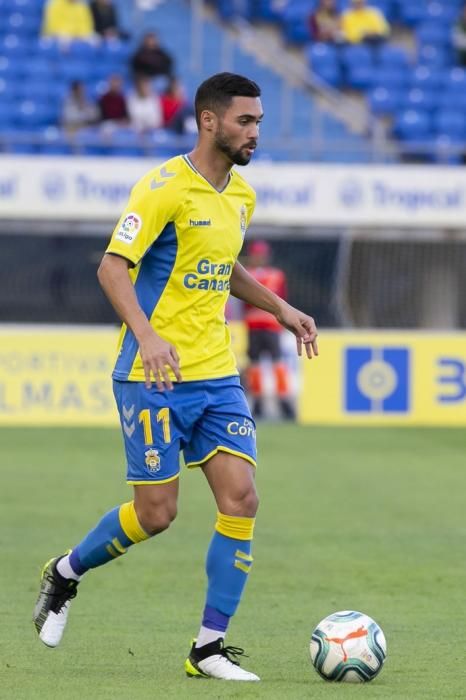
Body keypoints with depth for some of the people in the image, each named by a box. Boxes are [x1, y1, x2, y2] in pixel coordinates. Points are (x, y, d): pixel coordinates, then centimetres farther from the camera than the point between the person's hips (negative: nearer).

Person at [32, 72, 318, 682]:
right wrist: (146, 334, -33)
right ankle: (67, 573, 25)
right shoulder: (165, 187, -13)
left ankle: (210, 648, 0)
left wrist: (281, 309, 19)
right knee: (156, 512, -4)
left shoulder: (241, 195, 12)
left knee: (241, 499, -6)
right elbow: (112, 267, -19)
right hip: (155, 378, -7)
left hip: (217, 374, 7)